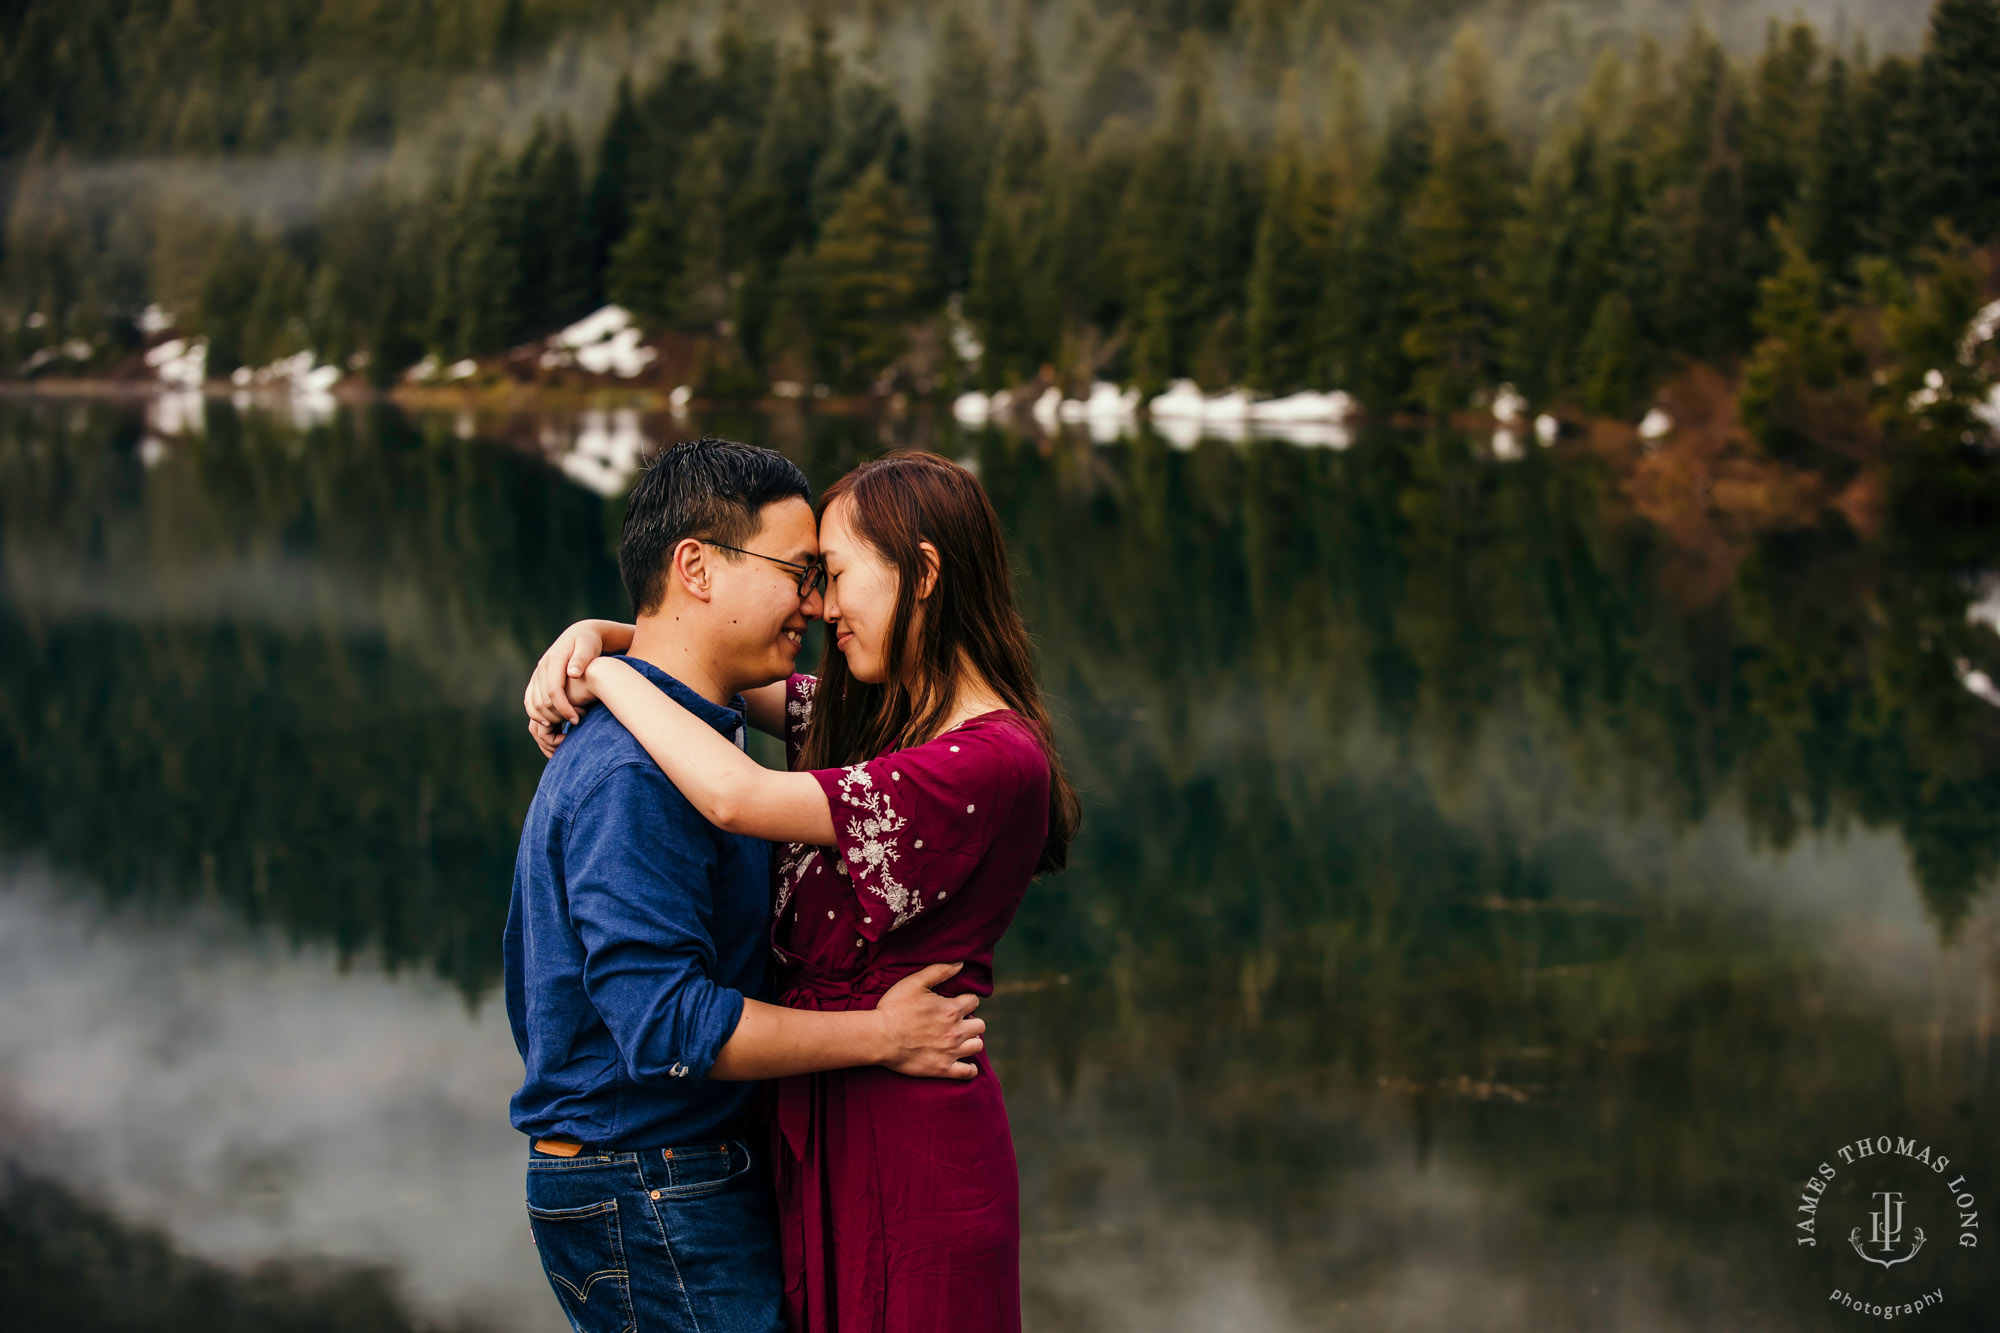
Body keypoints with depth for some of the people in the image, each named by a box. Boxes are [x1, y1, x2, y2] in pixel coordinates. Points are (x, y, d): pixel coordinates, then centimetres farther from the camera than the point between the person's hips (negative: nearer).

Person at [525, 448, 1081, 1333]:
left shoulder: (997, 761, -20)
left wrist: (605, 672, -13)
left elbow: (737, 796, -27)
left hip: (908, 1143, -8)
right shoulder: (868, 718, 10)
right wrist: (592, 635, 1)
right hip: (819, 1121, 9)